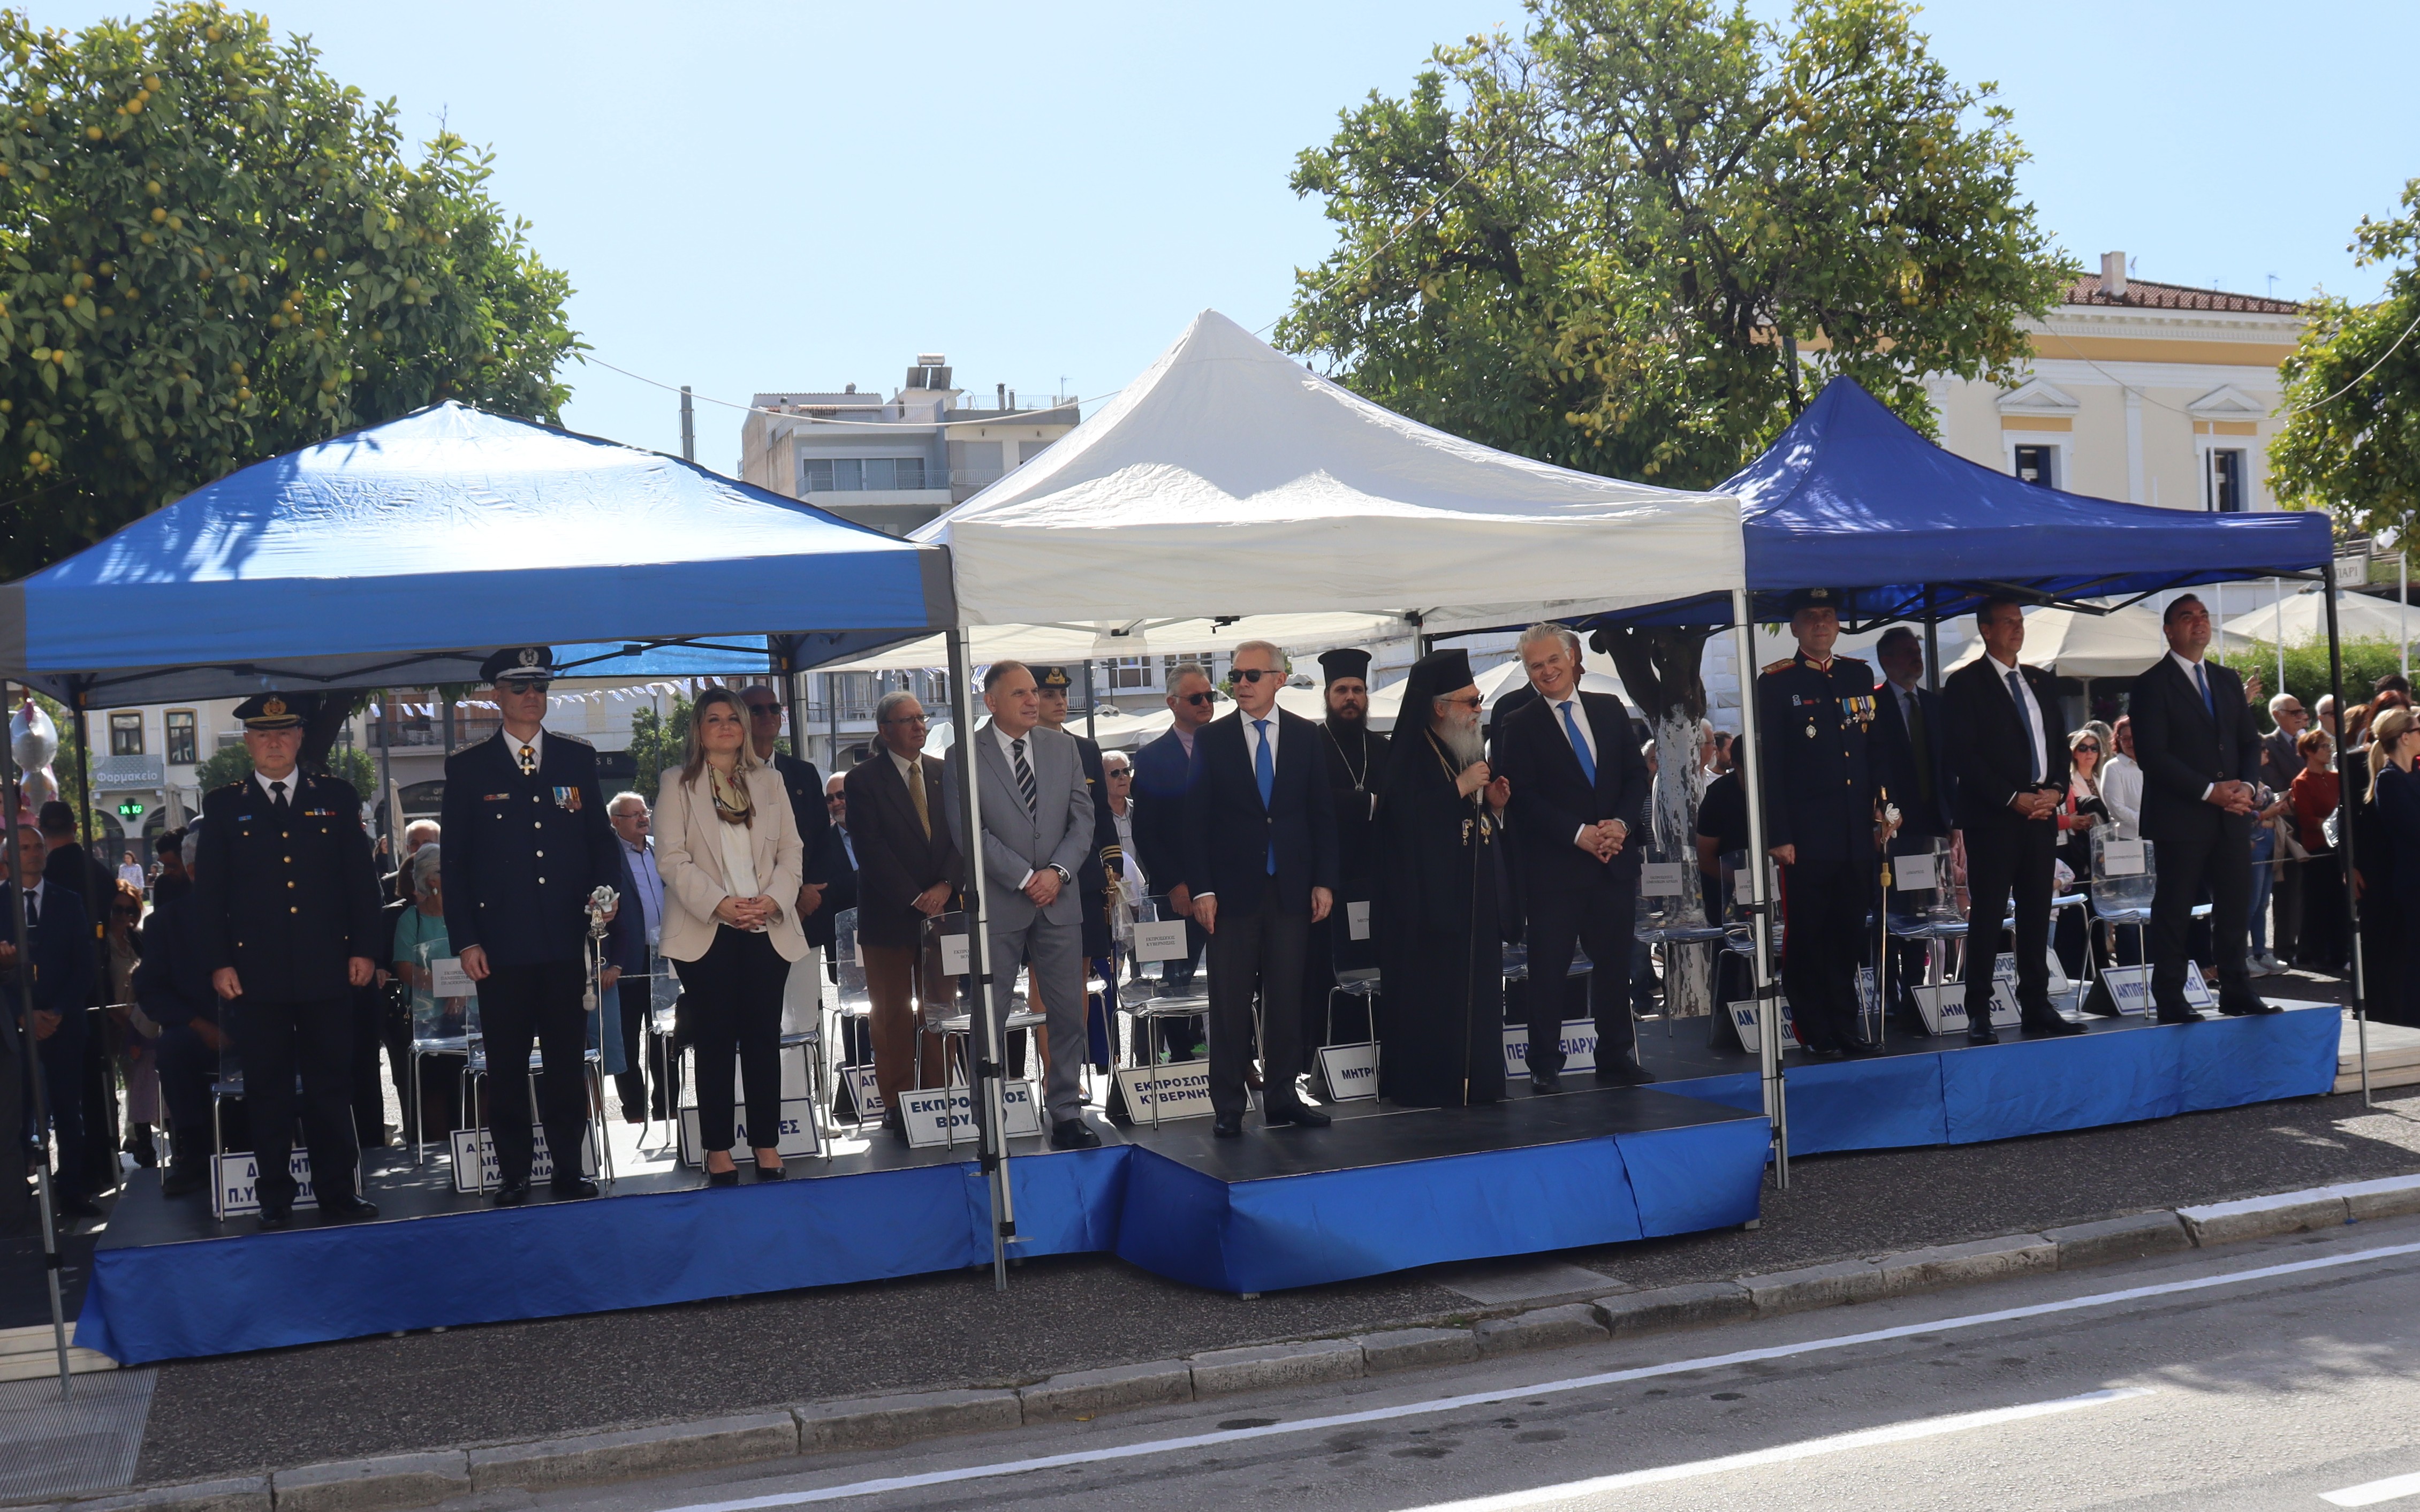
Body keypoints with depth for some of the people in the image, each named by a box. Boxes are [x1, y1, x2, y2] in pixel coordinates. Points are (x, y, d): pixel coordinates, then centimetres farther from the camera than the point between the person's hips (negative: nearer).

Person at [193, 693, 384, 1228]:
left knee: (332, 1083, 4)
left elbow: (361, 878, 7)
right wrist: (219, 962, -3)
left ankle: (337, 1191, 12)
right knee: (267, 1088, 5)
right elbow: (209, 891, 5)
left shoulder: (337, 797, 8)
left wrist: (364, 949, 0)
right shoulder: (223, 805, 7)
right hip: (258, 973, 0)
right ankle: (275, 1197, 14)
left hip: (327, 969, 0)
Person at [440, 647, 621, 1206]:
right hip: (501, 945, -1)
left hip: (566, 942, 2)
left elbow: (601, 836, 14)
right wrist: (465, 939, -4)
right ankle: (513, 1173, 14)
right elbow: (454, 861, 3)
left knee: (568, 1060, 6)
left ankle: (569, 1169, 16)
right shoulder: (467, 768, 4)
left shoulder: (578, 759, 11)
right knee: (506, 1065, 4)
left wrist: (606, 887, -5)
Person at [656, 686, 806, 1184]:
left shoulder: (770, 782, 15)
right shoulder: (678, 788, 5)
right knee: (715, 1040, -1)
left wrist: (774, 900, -7)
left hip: (767, 930, 3)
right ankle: (718, 1151, 4)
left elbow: (791, 850, 10)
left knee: (764, 1037, 3)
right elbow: (672, 858, -4)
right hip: (707, 932, -2)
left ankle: (767, 1145, 8)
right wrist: (720, 904, -15)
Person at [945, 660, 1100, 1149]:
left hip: (1059, 902, 4)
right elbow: (969, 831, -9)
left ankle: (1067, 1116, 12)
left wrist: (1058, 871, -8)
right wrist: (1025, 878, -13)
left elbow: (1083, 816, 7)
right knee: (989, 1018, 0)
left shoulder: (1062, 747, 11)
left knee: (1068, 1015, 4)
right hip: (997, 906, -4)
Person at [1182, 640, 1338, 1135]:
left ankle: (1281, 1098, 14)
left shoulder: (1306, 737, 6)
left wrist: (1323, 881, 0)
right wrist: (1201, 889, -6)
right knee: (1230, 1001, 1)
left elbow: (1322, 813, 8)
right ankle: (1228, 1106, 7)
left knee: (1287, 996, 6)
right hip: (1233, 888, -1)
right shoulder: (1212, 739, 2)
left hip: (1291, 889, 2)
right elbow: (1196, 819, 1)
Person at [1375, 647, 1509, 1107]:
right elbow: (1403, 816, -22)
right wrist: (1461, 788, -18)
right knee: (1428, 991, -7)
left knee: (1477, 989, 6)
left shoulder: (1471, 751, 17)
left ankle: (1475, 1078, 12)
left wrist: (1495, 804, 3)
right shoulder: (1412, 755, -8)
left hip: (1475, 895, 8)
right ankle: (1425, 1082, 0)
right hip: (1428, 895, -8)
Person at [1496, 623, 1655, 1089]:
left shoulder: (1610, 710, 12)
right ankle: (1545, 1065, 6)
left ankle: (1616, 1058, 18)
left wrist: (1621, 823, -7)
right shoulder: (1518, 727, 0)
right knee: (1549, 967, -2)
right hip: (1554, 868, -4)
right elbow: (1523, 799, -7)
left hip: (1615, 859, 4)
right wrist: (1579, 834, -15)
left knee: (1616, 962, 8)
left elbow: (1637, 774, 10)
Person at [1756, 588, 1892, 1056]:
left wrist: (1881, 808, 9)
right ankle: (1814, 1033, 9)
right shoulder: (1776, 684, -1)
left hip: (1857, 836, 5)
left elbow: (1876, 748, 18)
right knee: (1807, 937, 0)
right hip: (1807, 837, -4)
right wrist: (1778, 835, -10)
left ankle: (1845, 1029, 19)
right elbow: (1769, 765, -5)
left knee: (1849, 936, 9)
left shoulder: (1860, 676, 14)